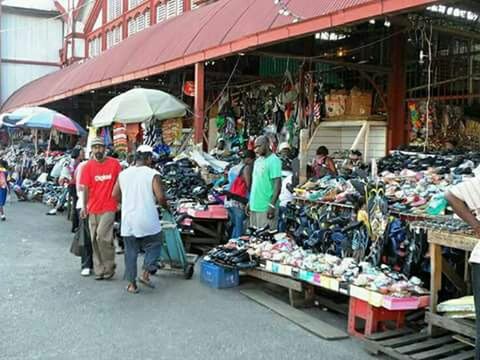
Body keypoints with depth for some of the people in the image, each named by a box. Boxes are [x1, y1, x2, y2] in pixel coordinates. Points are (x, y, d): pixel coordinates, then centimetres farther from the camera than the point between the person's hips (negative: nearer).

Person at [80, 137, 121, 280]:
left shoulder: (114, 164, -2)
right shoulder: (88, 166, 0)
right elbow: (85, 187, -2)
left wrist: (120, 202, 5)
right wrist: (84, 206, -9)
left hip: (109, 207, -3)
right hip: (93, 208, 3)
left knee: (102, 236, -13)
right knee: (95, 240, 8)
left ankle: (109, 267, 6)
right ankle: (99, 270, 20)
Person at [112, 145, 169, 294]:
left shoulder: (123, 174, 5)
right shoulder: (153, 174, -9)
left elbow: (115, 195, 10)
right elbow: (160, 197, -14)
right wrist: (166, 206, 6)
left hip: (128, 221, 4)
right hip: (148, 220, -4)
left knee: (130, 251, 11)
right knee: (154, 246, 16)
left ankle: (131, 284, 14)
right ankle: (145, 274, 6)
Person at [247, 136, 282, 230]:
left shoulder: (274, 161, -10)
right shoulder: (258, 161, 16)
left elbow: (278, 184, -16)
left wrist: (272, 205, -21)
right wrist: (250, 202, 19)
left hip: (266, 208, -8)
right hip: (254, 206, 8)